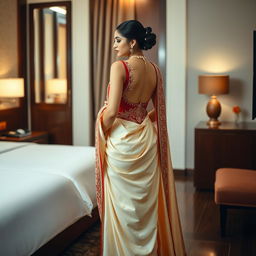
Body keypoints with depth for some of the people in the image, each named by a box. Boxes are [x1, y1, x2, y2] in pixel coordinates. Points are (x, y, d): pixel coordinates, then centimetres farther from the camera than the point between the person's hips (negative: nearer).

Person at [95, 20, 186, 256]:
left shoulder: (119, 66, -16)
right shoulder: (154, 69, 5)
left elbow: (111, 112, -20)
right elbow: (159, 109, 10)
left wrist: (103, 131, -3)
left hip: (122, 140, -7)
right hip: (147, 139, 7)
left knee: (123, 203, 7)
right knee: (147, 199, 17)